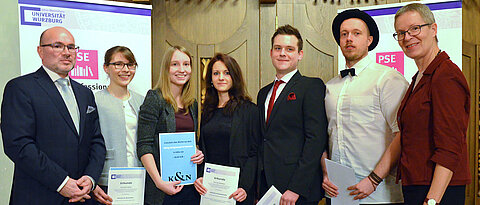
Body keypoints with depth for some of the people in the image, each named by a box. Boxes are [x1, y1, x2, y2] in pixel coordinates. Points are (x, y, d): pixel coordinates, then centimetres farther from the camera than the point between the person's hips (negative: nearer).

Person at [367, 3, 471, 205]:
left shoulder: (446, 76, -14)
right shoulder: (419, 79, 15)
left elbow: (450, 150, -20)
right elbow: (403, 138, 12)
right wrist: (373, 179, 7)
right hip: (413, 188, 8)